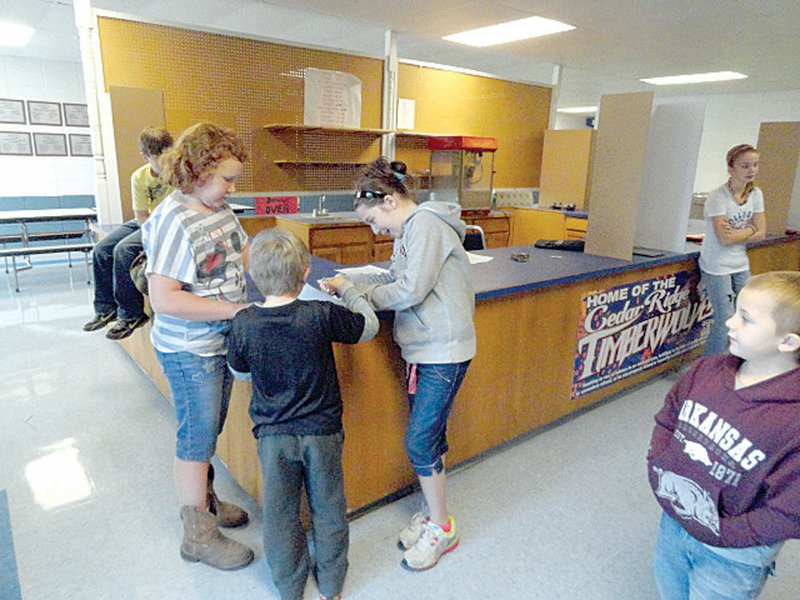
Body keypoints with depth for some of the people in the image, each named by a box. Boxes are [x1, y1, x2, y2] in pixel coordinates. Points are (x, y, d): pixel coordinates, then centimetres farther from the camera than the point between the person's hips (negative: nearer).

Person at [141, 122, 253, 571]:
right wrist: (232, 309, -24)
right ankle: (199, 536, 25)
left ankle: (203, 500, 44)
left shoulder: (221, 210, 1)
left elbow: (246, 255, 11)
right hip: (190, 351, -7)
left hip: (222, 342, 8)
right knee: (197, 438, 7)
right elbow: (164, 299, -26)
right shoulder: (173, 221, -22)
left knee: (209, 432, 22)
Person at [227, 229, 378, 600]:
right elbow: (369, 325, -3)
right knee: (328, 507, 18)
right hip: (322, 431, -1)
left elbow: (239, 372, 3)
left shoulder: (244, 323, -14)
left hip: (272, 435, 1)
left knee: (280, 512, 19)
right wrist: (346, 288, 9)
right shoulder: (321, 316, -20)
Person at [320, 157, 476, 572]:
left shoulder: (425, 223, -16)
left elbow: (410, 290, -21)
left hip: (444, 350, -9)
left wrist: (359, 295, -7)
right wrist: (347, 284, 4)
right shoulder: (408, 231, 15)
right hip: (423, 347, 9)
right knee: (427, 437, 17)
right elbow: (394, 278, 15)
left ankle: (441, 529, 19)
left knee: (420, 442, -2)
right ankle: (432, 513, 34)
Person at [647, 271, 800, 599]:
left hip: (730, 556, -5)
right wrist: (658, 467, -6)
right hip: (673, 521, 5)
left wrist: (721, 534, -19)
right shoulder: (707, 369, -11)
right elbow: (668, 418, 4)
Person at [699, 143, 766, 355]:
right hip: (716, 267, -7)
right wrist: (749, 230, -8)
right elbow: (725, 238, -23)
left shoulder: (755, 194, 2)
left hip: (740, 265, 7)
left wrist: (736, 233, -16)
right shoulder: (718, 197, -18)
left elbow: (761, 234, 0)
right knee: (725, 320, -3)